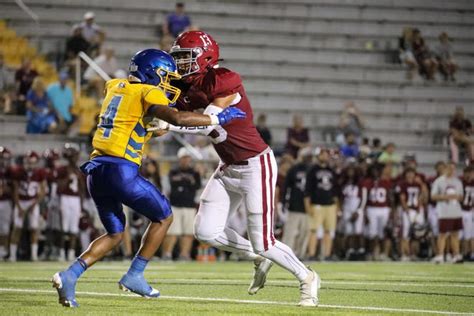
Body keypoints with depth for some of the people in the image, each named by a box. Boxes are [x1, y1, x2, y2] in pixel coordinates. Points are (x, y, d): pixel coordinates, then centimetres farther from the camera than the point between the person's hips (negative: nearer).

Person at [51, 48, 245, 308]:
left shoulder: (115, 87, 18)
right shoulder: (148, 93, -4)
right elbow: (176, 118, -19)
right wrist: (217, 119, -11)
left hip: (96, 170, 7)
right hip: (121, 170, -7)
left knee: (115, 234, 19)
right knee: (163, 217, 14)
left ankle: (69, 276, 2)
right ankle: (134, 276, 11)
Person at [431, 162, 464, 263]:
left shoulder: (457, 182, 13)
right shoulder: (439, 181, -2)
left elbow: (461, 196, 19)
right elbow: (433, 196, -4)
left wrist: (457, 197, -5)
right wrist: (445, 197, -17)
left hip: (456, 212, 5)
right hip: (445, 213, -5)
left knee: (455, 234, 7)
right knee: (443, 234, -6)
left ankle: (456, 255, 10)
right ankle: (440, 255, -3)